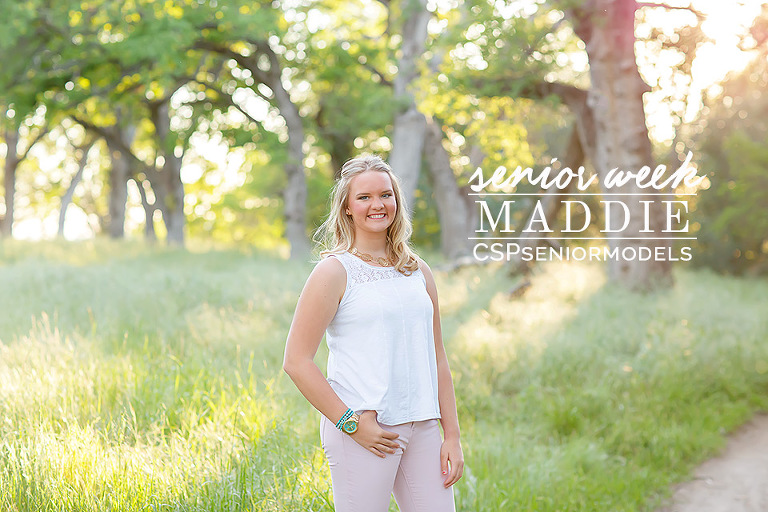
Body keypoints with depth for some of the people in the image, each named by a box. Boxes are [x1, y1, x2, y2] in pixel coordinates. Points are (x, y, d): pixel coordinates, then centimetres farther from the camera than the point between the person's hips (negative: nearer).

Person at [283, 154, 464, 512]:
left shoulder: (418, 272, 13)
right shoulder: (335, 271, -3)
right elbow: (296, 362, -8)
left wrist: (452, 435, 10)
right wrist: (350, 422, -11)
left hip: (422, 428, 5)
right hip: (363, 429, -5)